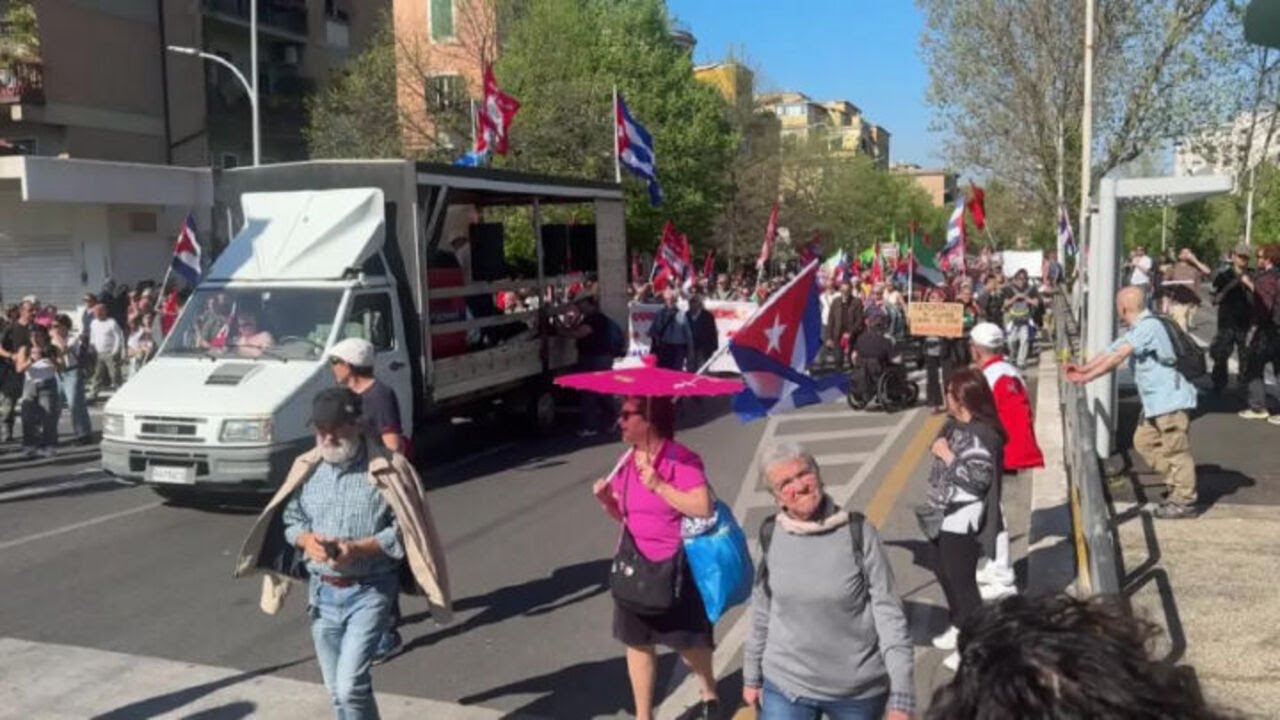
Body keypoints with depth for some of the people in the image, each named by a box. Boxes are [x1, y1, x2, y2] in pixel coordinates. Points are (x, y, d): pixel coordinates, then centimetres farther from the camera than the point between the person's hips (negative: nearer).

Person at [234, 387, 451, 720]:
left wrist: (358, 549, -23)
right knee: (337, 690, 15)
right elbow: (289, 519, 12)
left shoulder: (386, 470, -12)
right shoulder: (307, 468, 3)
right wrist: (307, 540, -10)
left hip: (369, 592, -5)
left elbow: (404, 531, -11)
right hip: (322, 590, 5)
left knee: (351, 686, -13)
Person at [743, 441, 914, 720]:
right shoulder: (771, 535, -6)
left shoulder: (857, 532, -14)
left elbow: (889, 614, -13)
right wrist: (752, 676, 12)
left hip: (858, 690, -1)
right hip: (785, 686, 2)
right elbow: (761, 610, 6)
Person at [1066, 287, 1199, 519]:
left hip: (1171, 400, -10)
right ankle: (1178, 485, 24)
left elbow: (1118, 356, -26)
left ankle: (1185, 501, 7)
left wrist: (1088, 376, -27)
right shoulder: (1136, 330, 12)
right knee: (1144, 441, 15)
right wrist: (1083, 368, 2)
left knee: (1175, 449, -3)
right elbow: (1112, 351, 12)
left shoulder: (1149, 327, -20)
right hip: (1155, 401, 10)